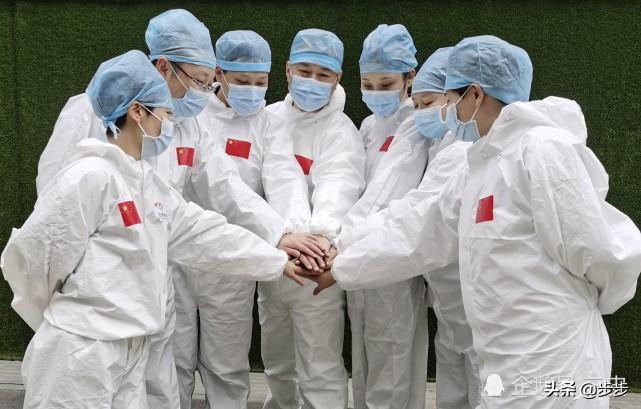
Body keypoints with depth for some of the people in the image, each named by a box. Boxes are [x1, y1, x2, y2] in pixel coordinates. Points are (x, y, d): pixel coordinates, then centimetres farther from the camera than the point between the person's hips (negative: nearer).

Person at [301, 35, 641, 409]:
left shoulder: (543, 149, -15)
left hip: (551, 369, -8)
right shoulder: (486, 164, 15)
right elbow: (420, 230, 20)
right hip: (512, 369, 8)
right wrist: (341, 268, 23)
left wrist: (588, 297, 3)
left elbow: (597, 251, -18)